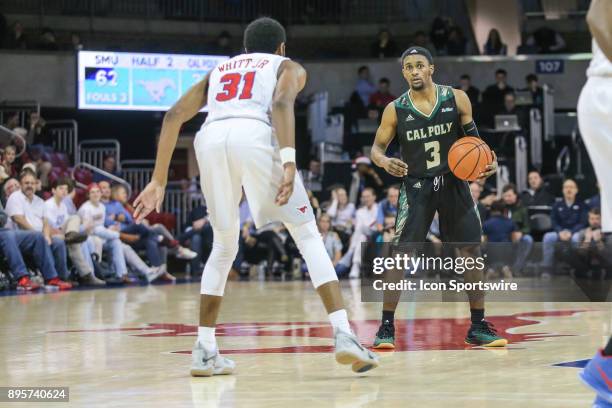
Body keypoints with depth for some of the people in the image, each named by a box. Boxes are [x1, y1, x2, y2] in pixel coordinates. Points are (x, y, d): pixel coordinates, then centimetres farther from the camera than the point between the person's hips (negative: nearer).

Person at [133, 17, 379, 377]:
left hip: (211, 139, 4)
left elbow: (174, 116, 23)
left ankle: (205, 350, 16)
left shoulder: (220, 70, 37)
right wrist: (289, 162, -13)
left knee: (224, 246, 22)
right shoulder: (289, 67, 26)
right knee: (308, 235, 7)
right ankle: (344, 335, -7)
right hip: (254, 135, -3)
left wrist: (159, 179, 22)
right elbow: (281, 103, 1)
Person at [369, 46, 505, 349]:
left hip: (453, 183, 2)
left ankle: (478, 327, 14)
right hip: (416, 186, -2)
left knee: (472, 252, 3)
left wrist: (488, 160, -11)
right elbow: (377, 147, 0)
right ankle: (386, 328, -5)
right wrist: (385, 162, -23)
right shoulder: (396, 110, -6)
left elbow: (471, 137, 7)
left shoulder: (456, 99, -4)